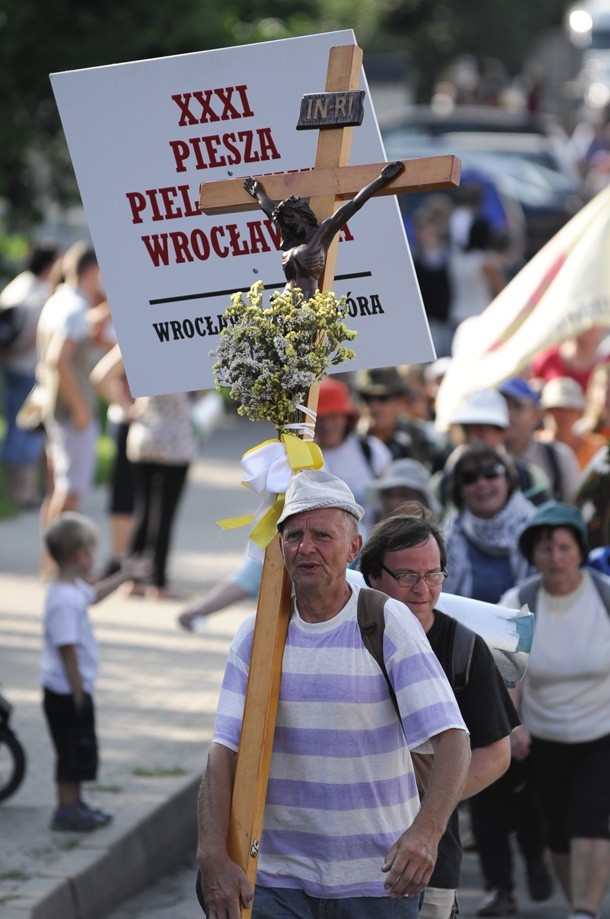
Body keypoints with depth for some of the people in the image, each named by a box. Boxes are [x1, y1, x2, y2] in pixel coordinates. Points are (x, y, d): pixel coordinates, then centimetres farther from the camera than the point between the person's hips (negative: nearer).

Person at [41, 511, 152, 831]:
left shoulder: (74, 588, 6)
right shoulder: (64, 600, -26)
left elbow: (93, 594, 32)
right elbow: (67, 650, -27)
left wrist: (124, 576, 38)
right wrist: (78, 694, -23)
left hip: (75, 691, 10)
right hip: (67, 694, -10)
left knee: (79, 750, 19)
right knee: (72, 750, -1)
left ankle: (75, 804, 29)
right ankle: (67, 811, 7)